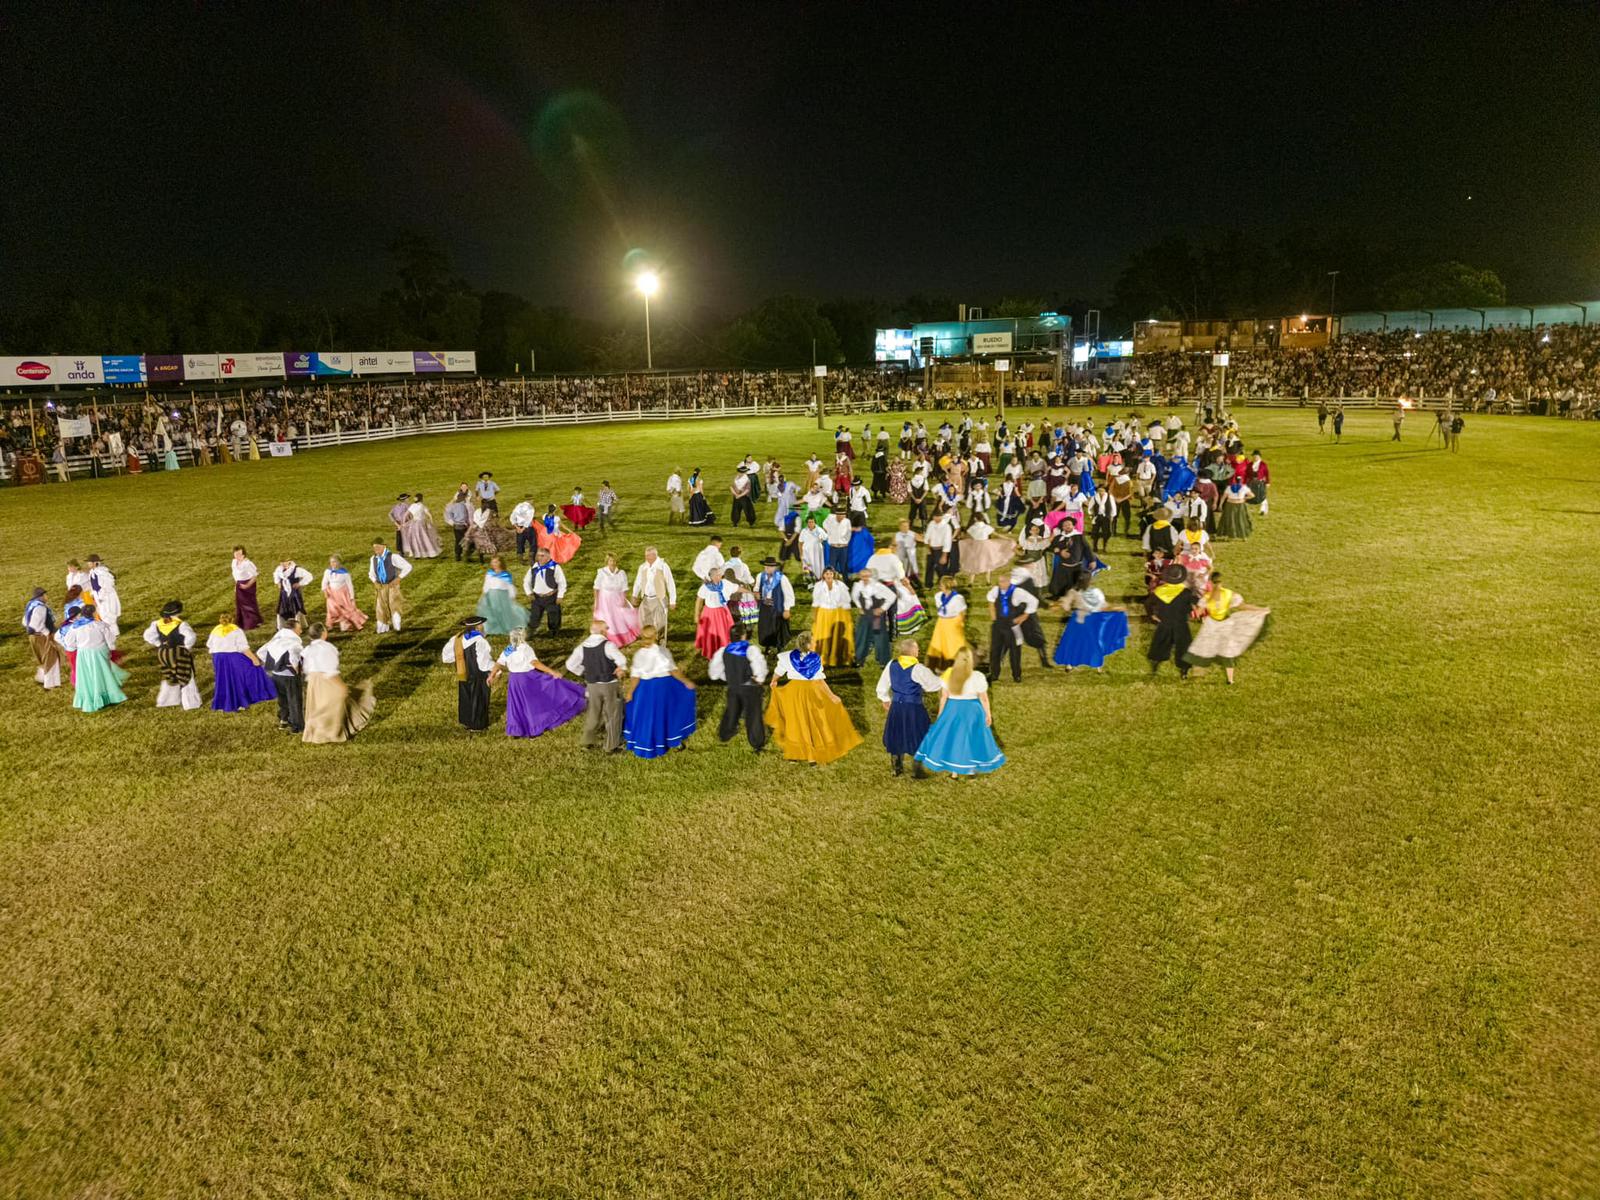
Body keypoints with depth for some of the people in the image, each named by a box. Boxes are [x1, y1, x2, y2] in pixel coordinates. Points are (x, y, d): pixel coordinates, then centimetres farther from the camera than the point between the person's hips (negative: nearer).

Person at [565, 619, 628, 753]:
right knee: (612, 716, 11)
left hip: (592, 686, 4)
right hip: (610, 685, -4)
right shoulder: (608, 645, -18)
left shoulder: (581, 647, -2)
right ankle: (611, 746, 18)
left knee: (593, 714, 22)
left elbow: (570, 665, 4)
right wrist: (622, 668, -10)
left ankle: (587, 742, 32)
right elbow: (621, 660, -30)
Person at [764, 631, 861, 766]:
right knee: (814, 724, 12)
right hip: (811, 693, -2)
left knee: (795, 724, 17)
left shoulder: (788, 657, -11)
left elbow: (777, 673, 0)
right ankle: (814, 757, 17)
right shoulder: (815, 658, -19)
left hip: (793, 693, 2)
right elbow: (820, 680, -19)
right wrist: (831, 695, -11)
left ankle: (794, 755, 27)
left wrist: (773, 682, 22)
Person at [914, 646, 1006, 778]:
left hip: (952, 709, 2)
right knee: (972, 738, 15)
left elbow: (943, 696, -6)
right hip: (972, 711, -2)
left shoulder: (948, 674, -12)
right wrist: (988, 714, 1)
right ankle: (974, 768, 28)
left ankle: (951, 769, 24)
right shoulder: (977, 677, -19)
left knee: (951, 737, 16)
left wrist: (940, 714, 4)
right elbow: (983, 698, -13)